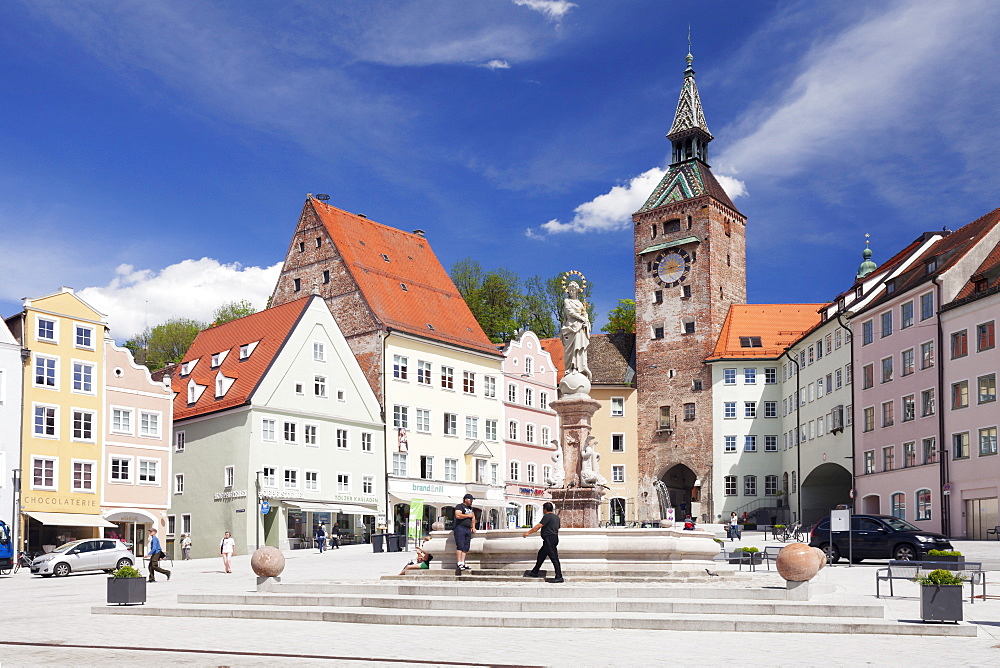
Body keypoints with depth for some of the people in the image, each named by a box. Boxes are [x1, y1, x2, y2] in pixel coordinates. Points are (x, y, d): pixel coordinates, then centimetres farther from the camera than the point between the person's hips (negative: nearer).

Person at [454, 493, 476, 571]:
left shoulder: (470, 508, 23)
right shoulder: (459, 506, -3)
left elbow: (473, 517, 29)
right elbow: (458, 515, -18)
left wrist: (473, 527, 16)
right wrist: (468, 515, -9)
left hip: (468, 529, 8)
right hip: (460, 528, -8)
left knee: (466, 547, 4)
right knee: (460, 546, -12)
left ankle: (463, 563, 6)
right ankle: (459, 564, -15)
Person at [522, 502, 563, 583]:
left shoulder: (547, 516, -12)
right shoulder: (556, 517, 16)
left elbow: (538, 526, -16)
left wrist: (528, 532, -12)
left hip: (549, 539, -10)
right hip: (554, 538, 10)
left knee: (554, 558, -9)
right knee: (541, 555, 18)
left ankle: (559, 577, -10)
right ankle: (534, 572, 26)